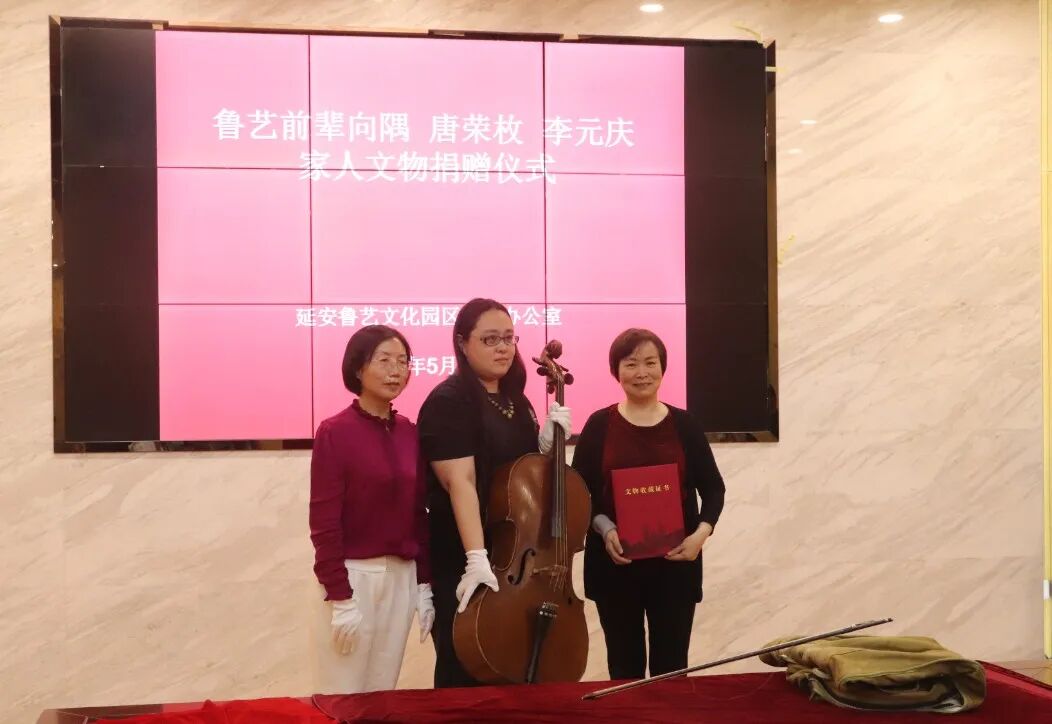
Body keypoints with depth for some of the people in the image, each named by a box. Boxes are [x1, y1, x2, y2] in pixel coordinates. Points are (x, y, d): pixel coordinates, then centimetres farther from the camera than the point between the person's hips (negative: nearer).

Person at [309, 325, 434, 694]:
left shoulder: (409, 432, 7)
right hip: (353, 575, -5)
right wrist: (340, 598, -15)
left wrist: (424, 584, 7)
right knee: (342, 697, 2)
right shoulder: (335, 432, -10)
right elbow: (324, 522, -12)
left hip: (401, 577, 5)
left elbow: (418, 513, 10)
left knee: (382, 693, 13)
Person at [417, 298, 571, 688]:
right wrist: (477, 558, -31)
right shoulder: (449, 401, -13)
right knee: (466, 673, 0)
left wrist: (549, 440, -3)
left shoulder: (515, 400, 10)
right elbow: (461, 481, -23)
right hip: (462, 561, -7)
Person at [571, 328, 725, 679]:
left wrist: (701, 532, -12)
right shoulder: (599, 425, 0)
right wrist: (605, 529, -16)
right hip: (614, 563, 0)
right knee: (624, 665, 9)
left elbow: (712, 487, 5)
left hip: (674, 562, 1)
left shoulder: (683, 424, 3)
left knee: (671, 666, 5)